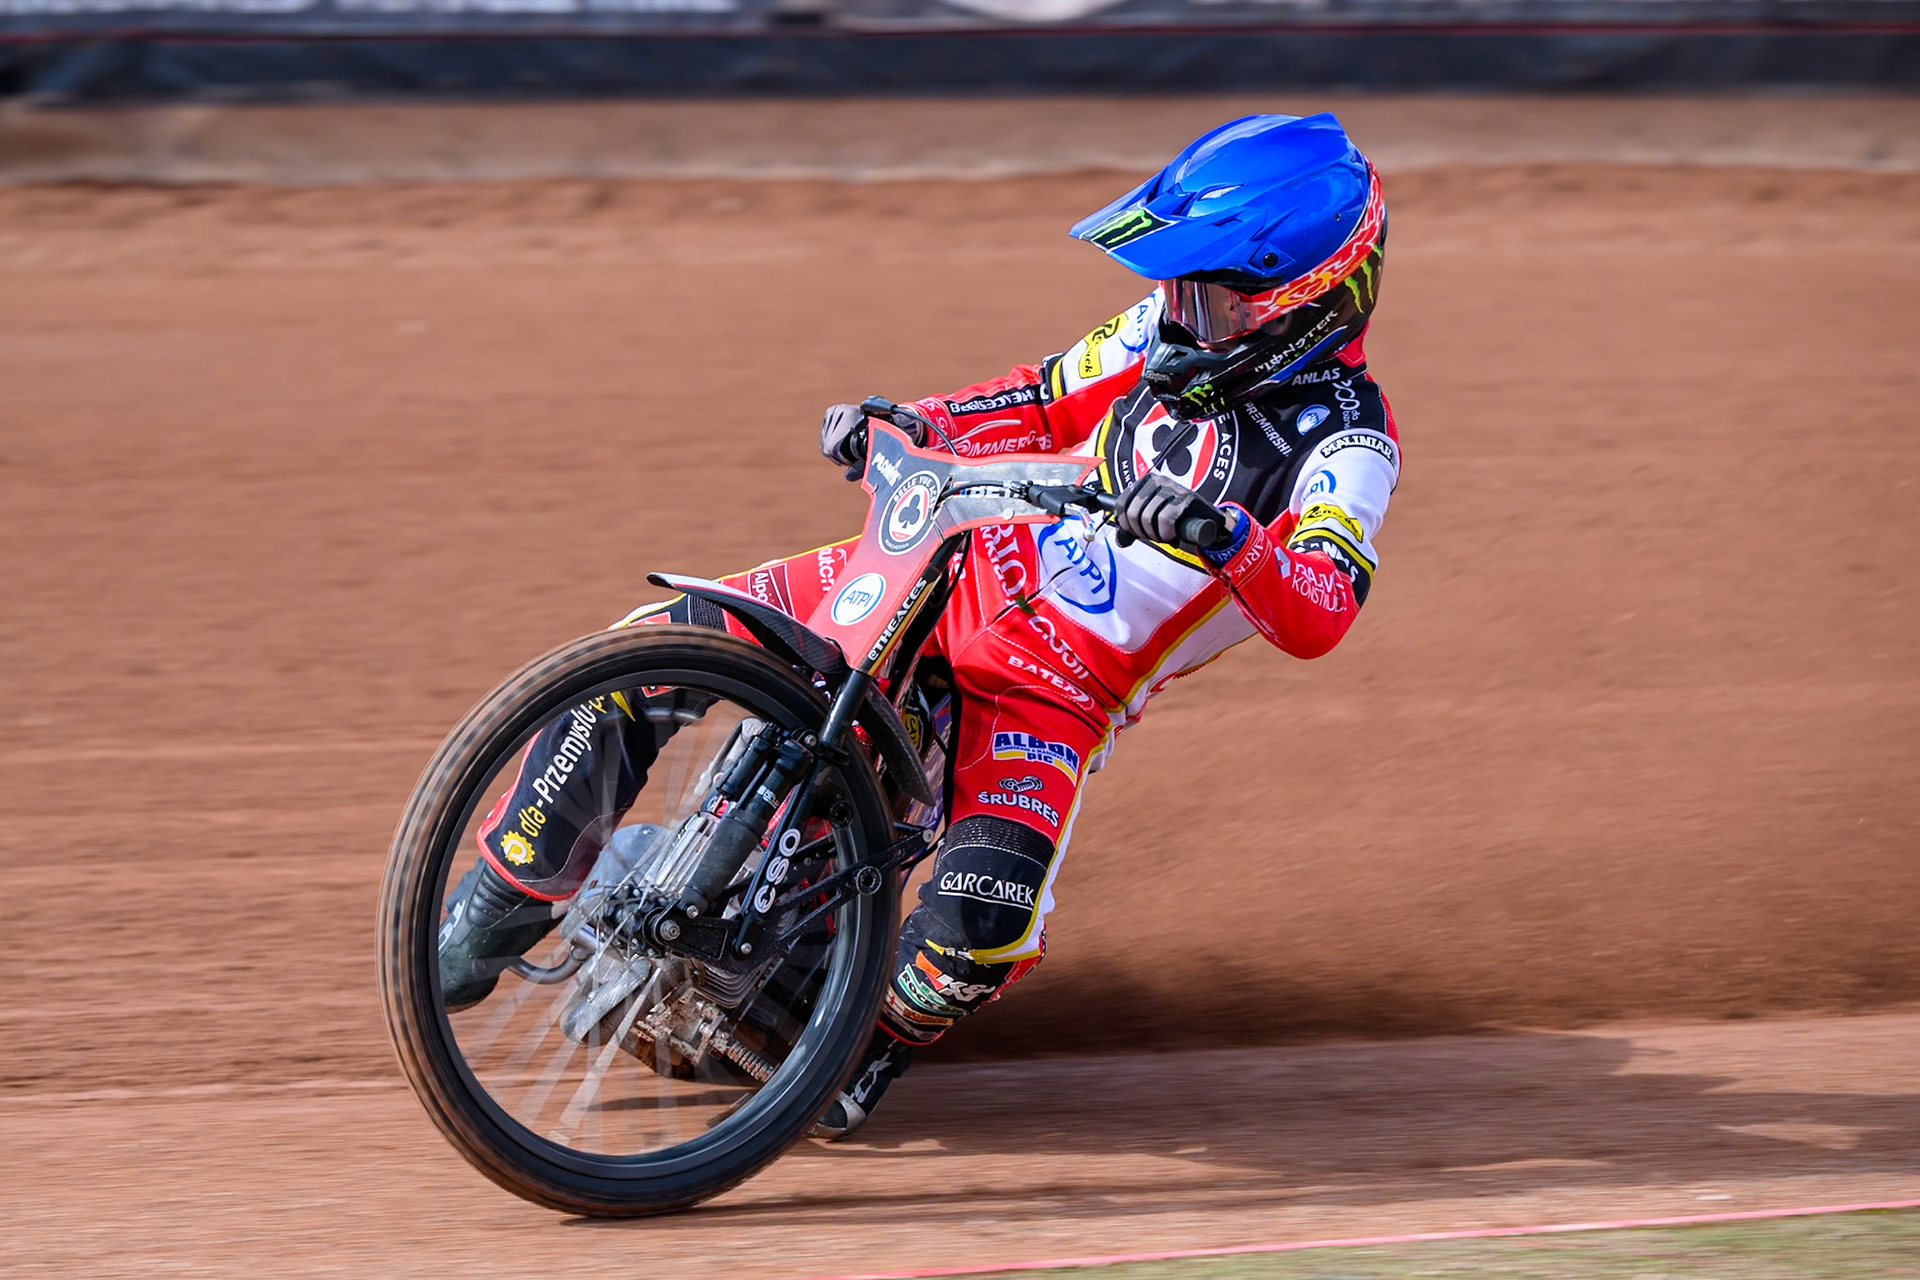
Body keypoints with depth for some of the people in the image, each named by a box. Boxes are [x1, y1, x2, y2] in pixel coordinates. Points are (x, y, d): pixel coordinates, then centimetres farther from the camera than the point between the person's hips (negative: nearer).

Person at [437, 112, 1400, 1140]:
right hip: (959, 566, 5)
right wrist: (913, 423, 2)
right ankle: (508, 896, 7)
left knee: (976, 933, -29)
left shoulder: (1346, 442, -16)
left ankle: (876, 1043, 7)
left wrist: (1223, 535, -49)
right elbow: (1049, 401, 18)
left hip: (1054, 697, -5)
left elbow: (1320, 616, -32)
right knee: (657, 642, -9)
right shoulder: (1174, 330, 1)